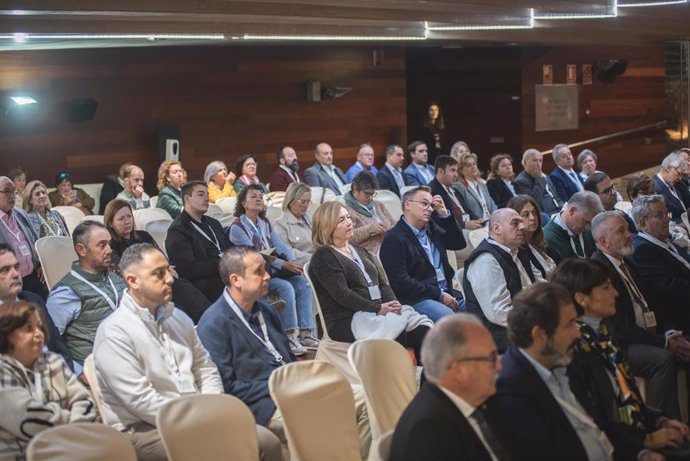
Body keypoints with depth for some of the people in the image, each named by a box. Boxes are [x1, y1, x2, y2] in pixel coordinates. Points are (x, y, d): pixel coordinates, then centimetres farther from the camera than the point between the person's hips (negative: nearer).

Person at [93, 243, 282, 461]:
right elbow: (140, 400, -18)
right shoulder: (114, 333, -12)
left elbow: (206, 369, 16)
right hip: (144, 428, -7)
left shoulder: (178, 318, 13)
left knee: (267, 441, -11)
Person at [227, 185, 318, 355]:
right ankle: (291, 336, -27)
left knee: (302, 283, -16)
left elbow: (281, 246, 10)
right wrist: (284, 264, -22)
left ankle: (305, 333, -20)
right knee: (286, 287, -29)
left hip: (272, 271, 7)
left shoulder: (265, 224, 17)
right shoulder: (237, 227, -6)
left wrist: (293, 261, -13)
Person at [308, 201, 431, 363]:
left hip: (379, 312, 7)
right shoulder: (323, 256, -1)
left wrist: (392, 303, -5)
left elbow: (383, 283, 17)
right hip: (346, 322, -7)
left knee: (421, 327, -21)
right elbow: (342, 295, -12)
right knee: (397, 325, -33)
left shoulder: (359, 251, 25)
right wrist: (378, 308, -15)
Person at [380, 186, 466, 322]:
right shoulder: (393, 239, -6)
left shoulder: (431, 228, 19)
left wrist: (445, 214, 7)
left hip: (446, 292, 8)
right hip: (416, 299, -8)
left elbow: (459, 244, 21)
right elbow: (400, 281, -14)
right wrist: (439, 295, -16)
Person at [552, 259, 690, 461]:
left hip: (635, 434, 8)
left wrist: (660, 421, 4)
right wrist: (647, 440, -12)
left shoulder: (602, 333, 9)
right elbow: (590, 426, -16)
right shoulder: (571, 349, -17)